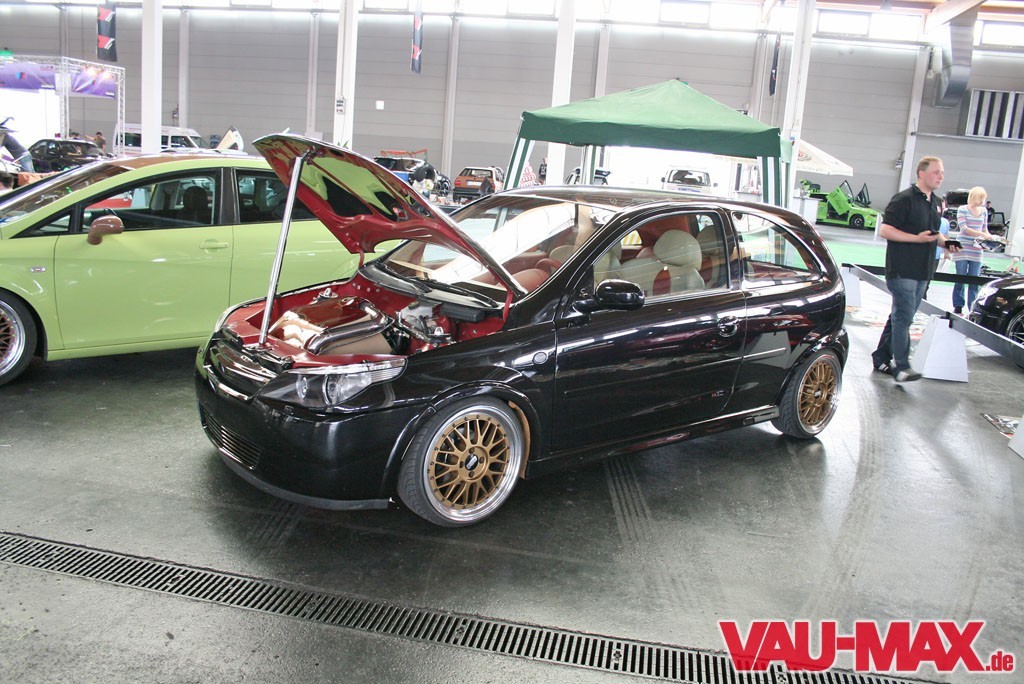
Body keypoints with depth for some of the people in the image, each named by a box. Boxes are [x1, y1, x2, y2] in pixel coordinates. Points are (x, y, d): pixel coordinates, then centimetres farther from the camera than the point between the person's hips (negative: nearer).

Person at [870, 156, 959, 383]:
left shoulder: (936, 203, 16)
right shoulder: (904, 199, -10)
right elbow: (885, 230, -17)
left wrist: (946, 242, 6)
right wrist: (918, 238, -24)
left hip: (922, 270, 8)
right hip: (902, 269, -8)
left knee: (900, 316, 12)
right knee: (903, 316, -11)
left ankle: (881, 359, 20)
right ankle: (901, 367, -10)